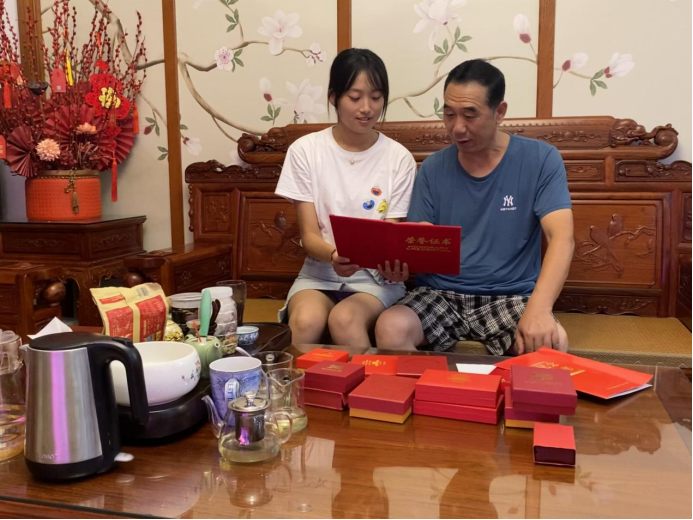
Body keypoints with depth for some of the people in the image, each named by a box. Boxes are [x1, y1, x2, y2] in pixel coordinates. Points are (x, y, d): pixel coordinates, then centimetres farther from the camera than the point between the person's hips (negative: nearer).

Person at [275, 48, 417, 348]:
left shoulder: (399, 158, -2)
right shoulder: (305, 151, -2)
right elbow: (309, 235, -6)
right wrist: (333, 255, -29)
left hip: (375, 277, 0)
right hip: (320, 272, 1)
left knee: (344, 320, -31)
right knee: (306, 321, -31)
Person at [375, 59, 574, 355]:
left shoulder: (540, 159, -3)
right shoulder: (432, 169, 4)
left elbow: (561, 237, -14)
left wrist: (538, 307, -31)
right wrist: (399, 263, -22)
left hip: (511, 297, -1)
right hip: (440, 294, 2)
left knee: (550, 342, -33)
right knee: (390, 329, -29)